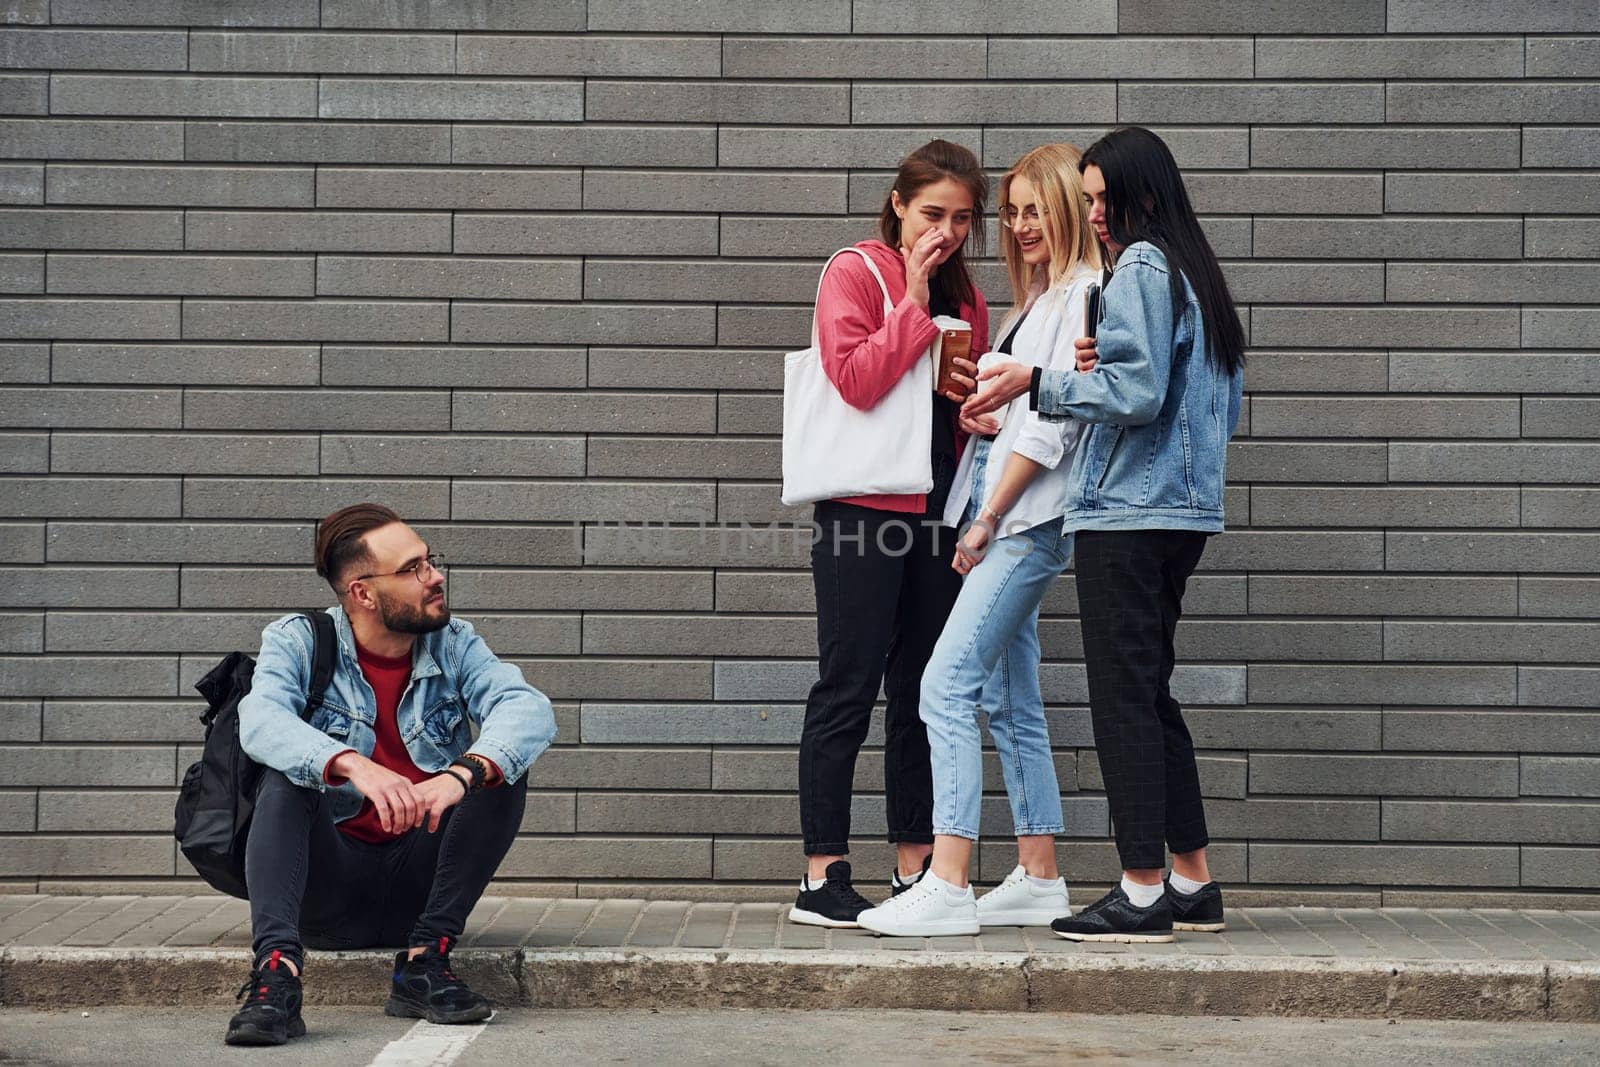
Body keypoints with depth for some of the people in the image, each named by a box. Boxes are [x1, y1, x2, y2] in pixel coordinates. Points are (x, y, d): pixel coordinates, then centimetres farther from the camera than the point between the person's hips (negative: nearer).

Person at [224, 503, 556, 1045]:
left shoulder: (454, 646, 1)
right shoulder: (297, 643, -4)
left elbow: (530, 709, -18)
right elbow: (260, 721, -26)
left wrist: (461, 774, -39)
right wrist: (353, 765, -45)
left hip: (419, 883, 2)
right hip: (327, 889, -2)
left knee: (502, 768, -18)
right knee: (286, 775, -26)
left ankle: (425, 961, -23)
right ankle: (277, 970, -43)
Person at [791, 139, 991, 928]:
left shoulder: (963, 294, 16)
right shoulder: (855, 274, -3)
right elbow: (857, 380, -17)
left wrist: (978, 392, 2)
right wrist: (914, 303, -14)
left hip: (938, 507, 7)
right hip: (864, 507, -7)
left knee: (925, 694, 8)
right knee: (849, 689, -5)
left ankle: (915, 869, 16)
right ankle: (822, 877, -1)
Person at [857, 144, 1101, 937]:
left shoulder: (1086, 295, -7)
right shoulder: (1034, 300, 22)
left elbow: (1055, 423, -14)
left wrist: (989, 519, -13)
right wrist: (979, 416, 4)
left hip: (1029, 517, -10)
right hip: (998, 514, 10)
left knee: (947, 686, -16)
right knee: (1010, 703, 10)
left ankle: (947, 887, -18)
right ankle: (1038, 879, 15)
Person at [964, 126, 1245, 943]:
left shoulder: (1140, 270, -9)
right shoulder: (1197, 277, 19)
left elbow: (1134, 395, -18)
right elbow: (1225, 406, 22)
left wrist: (1038, 383, -9)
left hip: (1126, 510, -10)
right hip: (1181, 511, 10)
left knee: (1123, 697, -6)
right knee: (1150, 693, 14)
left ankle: (1142, 893, -4)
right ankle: (1193, 883, 18)